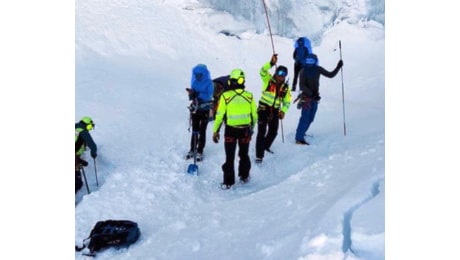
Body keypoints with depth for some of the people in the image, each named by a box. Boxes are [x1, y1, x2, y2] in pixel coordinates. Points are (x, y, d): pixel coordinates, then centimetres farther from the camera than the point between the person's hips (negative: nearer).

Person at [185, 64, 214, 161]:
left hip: (205, 110, -4)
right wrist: (191, 94, -19)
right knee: (194, 130, 12)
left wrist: (197, 93, -31)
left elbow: (208, 96, -21)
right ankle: (192, 150, 23)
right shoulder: (194, 82, 2)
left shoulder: (209, 83, -11)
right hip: (195, 109, 4)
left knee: (202, 131, 3)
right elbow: (192, 97, 4)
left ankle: (200, 152, 10)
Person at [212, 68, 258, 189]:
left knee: (230, 157, 10)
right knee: (244, 154, 22)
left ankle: (228, 182, 13)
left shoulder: (225, 96, -14)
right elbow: (254, 114, 0)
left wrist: (215, 131, 0)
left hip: (230, 130, -2)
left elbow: (220, 115, -11)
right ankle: (244, 176, 35)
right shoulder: (249, 96, -7)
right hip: (245, 130, 2)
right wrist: (251, 129, 16)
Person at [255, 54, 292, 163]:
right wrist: (272, 63, -40)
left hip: (275, 111, 5)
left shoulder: (286, 87, 6)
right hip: (264, 108, -5)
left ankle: (265, 146, 44)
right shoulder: (268, 79, -5)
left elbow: (287, 101, 12)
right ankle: (259, 155, -7)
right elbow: (263, 71, -24)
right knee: (261, 132, -11)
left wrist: (283, 111, -5)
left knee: (273, 132, 15)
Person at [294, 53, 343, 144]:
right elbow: (302, 86, -17)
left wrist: (338, 67, -1)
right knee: (305, 118, -8)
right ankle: (299, 139, -2)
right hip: (306, 97, -6)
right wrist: (311, 94, -25)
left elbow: (330, 75, 9)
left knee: (310, 118, 11)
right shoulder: (304, 71, -13)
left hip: (315, 97, 6)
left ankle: (300, 133, 28)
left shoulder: (318, 69, 1)